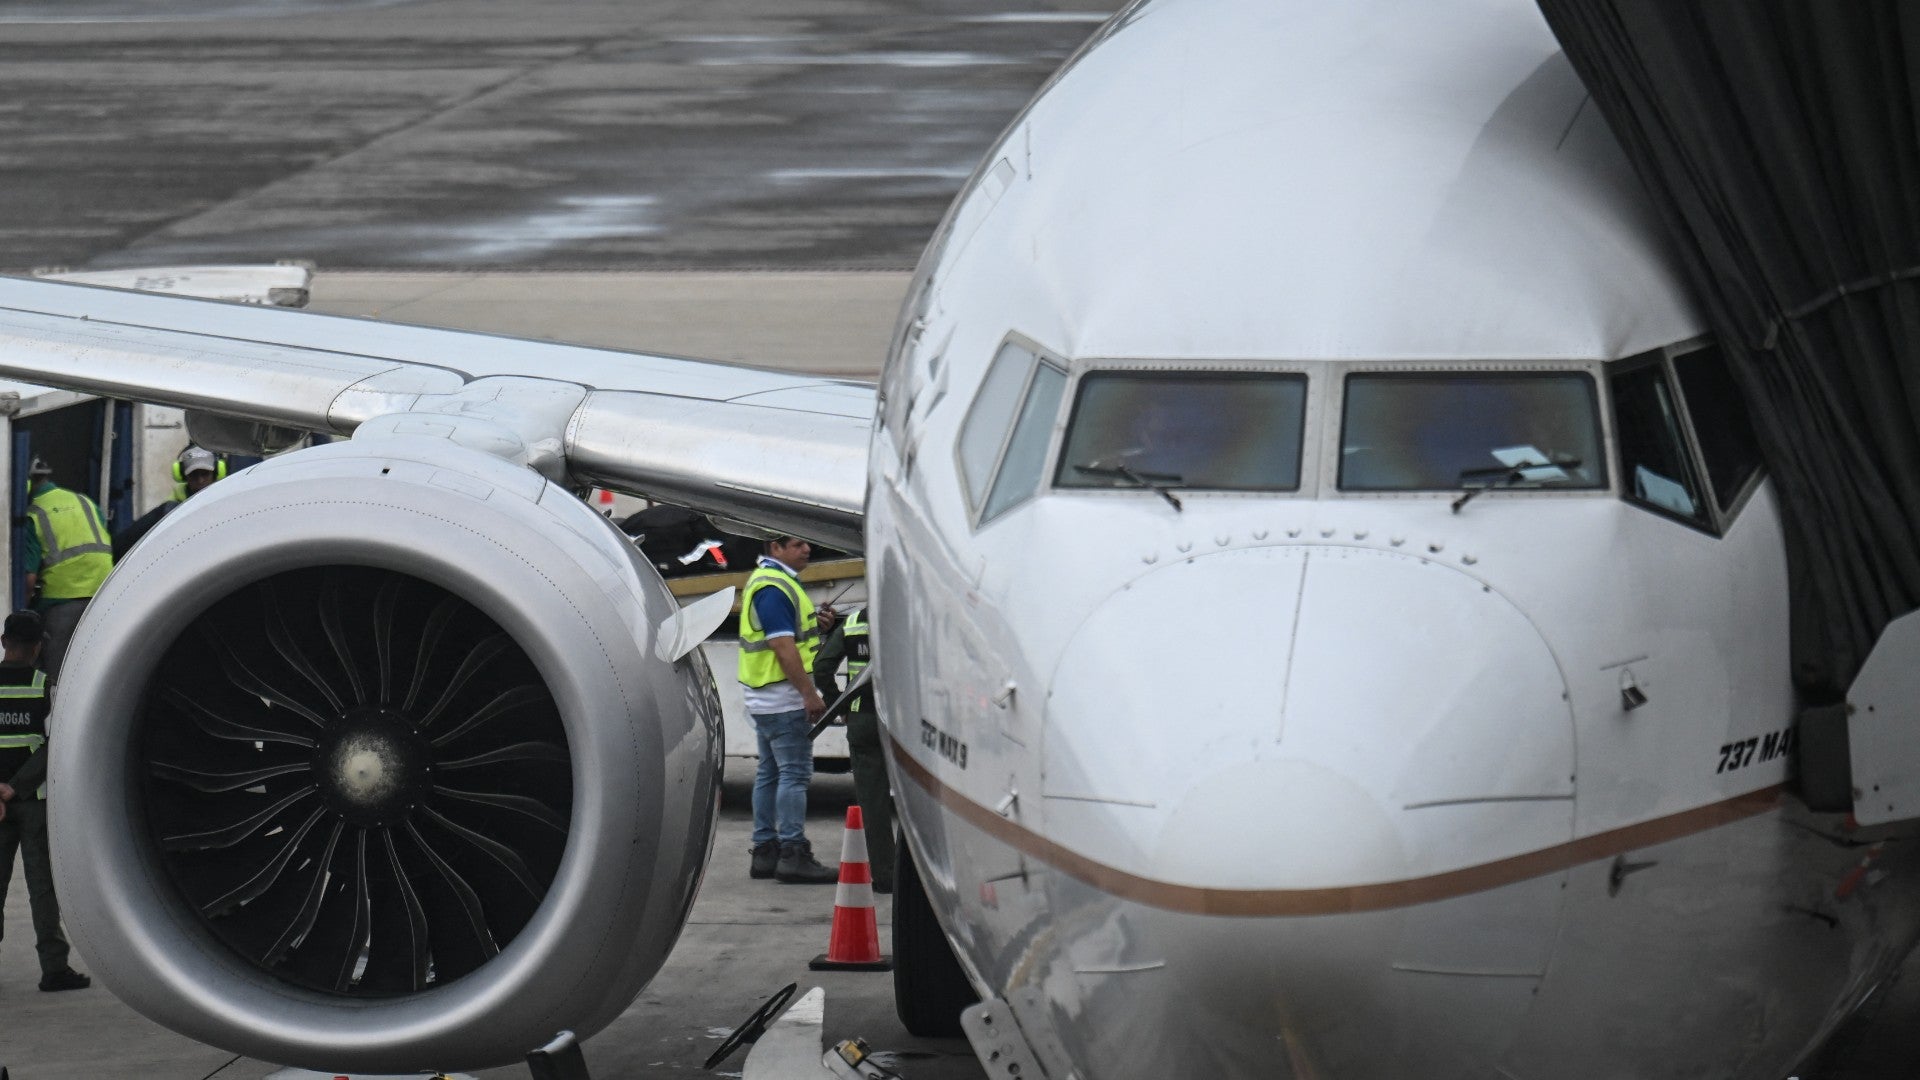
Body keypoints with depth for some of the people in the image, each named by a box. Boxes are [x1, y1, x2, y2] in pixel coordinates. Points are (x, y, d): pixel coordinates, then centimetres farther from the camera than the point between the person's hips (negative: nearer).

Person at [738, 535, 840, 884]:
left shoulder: (771, 581, 17)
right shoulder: (774, 587, -17)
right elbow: (783, 647, -23)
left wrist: (817, 624, 6)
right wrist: (810, 695, -21)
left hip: (765, 698, 11)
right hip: (784, 697, -11)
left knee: (770, 773, 13)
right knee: (795, 773, -10)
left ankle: (765, 850, 16)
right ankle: (793, 854, -13)